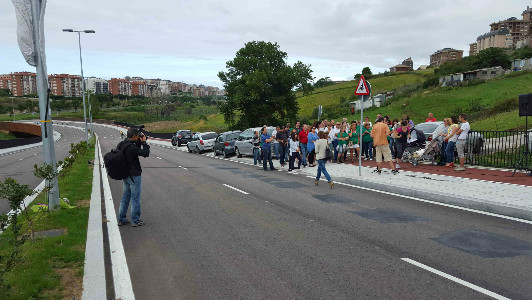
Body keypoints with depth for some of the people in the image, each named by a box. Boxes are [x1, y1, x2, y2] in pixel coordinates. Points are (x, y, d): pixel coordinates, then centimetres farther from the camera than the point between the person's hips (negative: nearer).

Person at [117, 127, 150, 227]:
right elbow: (146, 153, -19)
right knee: (135, 199, 1)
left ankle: (121, 219, 23)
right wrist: (144, 142, -8)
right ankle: (135, 221, 9)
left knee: (125, 197, 17)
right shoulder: (131, 147, -23)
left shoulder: (121, 145, 6)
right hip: (134, 176, -9)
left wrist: (139, 143, 6)